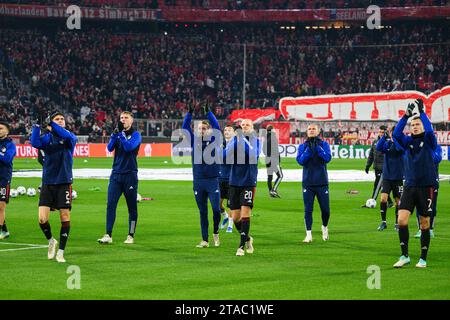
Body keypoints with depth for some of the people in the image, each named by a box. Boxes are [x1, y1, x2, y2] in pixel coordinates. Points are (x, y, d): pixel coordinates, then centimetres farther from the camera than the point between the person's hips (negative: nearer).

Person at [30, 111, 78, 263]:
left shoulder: (70, 137, 3)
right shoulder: (47, 138, 6)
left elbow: (69, 137, -22)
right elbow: (35, 143, -14)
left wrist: (52, 125, -24)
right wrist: (36, 127, -21)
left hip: (64, 182, -1)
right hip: (48, 183, 1)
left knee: (65, 217, -2)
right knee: (42, 219, -8)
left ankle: (61, 252, 10)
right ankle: (51, 241, 21)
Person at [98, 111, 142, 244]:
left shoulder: (135, 135, -1)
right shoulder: (118, 133, 11)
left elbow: (129, 147, -17)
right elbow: (110, 148, -2)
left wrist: (121, 133, -18)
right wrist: (115, 133, -14)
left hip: (130, 175, -3)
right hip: (116, 174, 3)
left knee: (132, 207, 4)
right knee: (110, 204, -7)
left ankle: (131, 236, 12)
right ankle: (108, 235, -8)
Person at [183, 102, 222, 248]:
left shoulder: (213, 141, 2)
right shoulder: (194, 141, 7)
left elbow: (217, 128, -13)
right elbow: (185, 128, -2)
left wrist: (208, 112, -19)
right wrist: (189, 113, -13)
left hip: (212, 180, -2)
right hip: (198, 182, 2)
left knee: (216, 209, -8)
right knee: (202, 212, 6)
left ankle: (215, 233, 16)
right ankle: (205, 240, 11)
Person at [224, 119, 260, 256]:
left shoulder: (255, 141, -2)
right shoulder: (235, 140, 6)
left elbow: (253, 156, -21)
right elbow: (225, 156, -6)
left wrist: (244, 140, -26)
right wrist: (236, 141, -18)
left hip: (249, 183, -3)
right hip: (234, 183, 3)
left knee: (245, 214, -13)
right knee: (235, 217, 5)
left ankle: (242, 246, -8)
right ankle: (247, 238, 29)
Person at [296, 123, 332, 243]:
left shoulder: (324, 144, 4)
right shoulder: (303, 146, 6)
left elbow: (327, 158, -12)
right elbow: (300, 160, -9)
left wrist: (318, 147, -17)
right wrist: (309, 149, -16)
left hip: (322, 182, 0)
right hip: (308, 183, 0)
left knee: (325, 209, 4)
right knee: (308, 210, -1)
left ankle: (324, 228, 30)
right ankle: (308, 234, 5)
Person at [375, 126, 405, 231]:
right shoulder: (387, 143, 3)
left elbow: (400, 148, -26)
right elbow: (378, 148, -16)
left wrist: (394, 138, -35)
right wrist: (384, 136, -29)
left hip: (398, 178, -1)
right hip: (387, 176, 1)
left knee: (398, 201, 6)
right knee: (383, 198, -11)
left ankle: (397, 223, 19)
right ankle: (383, 222, 0)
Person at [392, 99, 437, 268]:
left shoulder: (428, 141, 0)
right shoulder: (408, 141, 8)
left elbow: (429, 130, -21)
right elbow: (396, 134, -10)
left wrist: (422, 112, -17)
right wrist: (405, 115, -16)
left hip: (426, 186, -2)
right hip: (409, 186, 2)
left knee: (425, 223, 4)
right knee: (401, 220, -10)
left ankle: (423, 258, 14)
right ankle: (404, 256, 0)